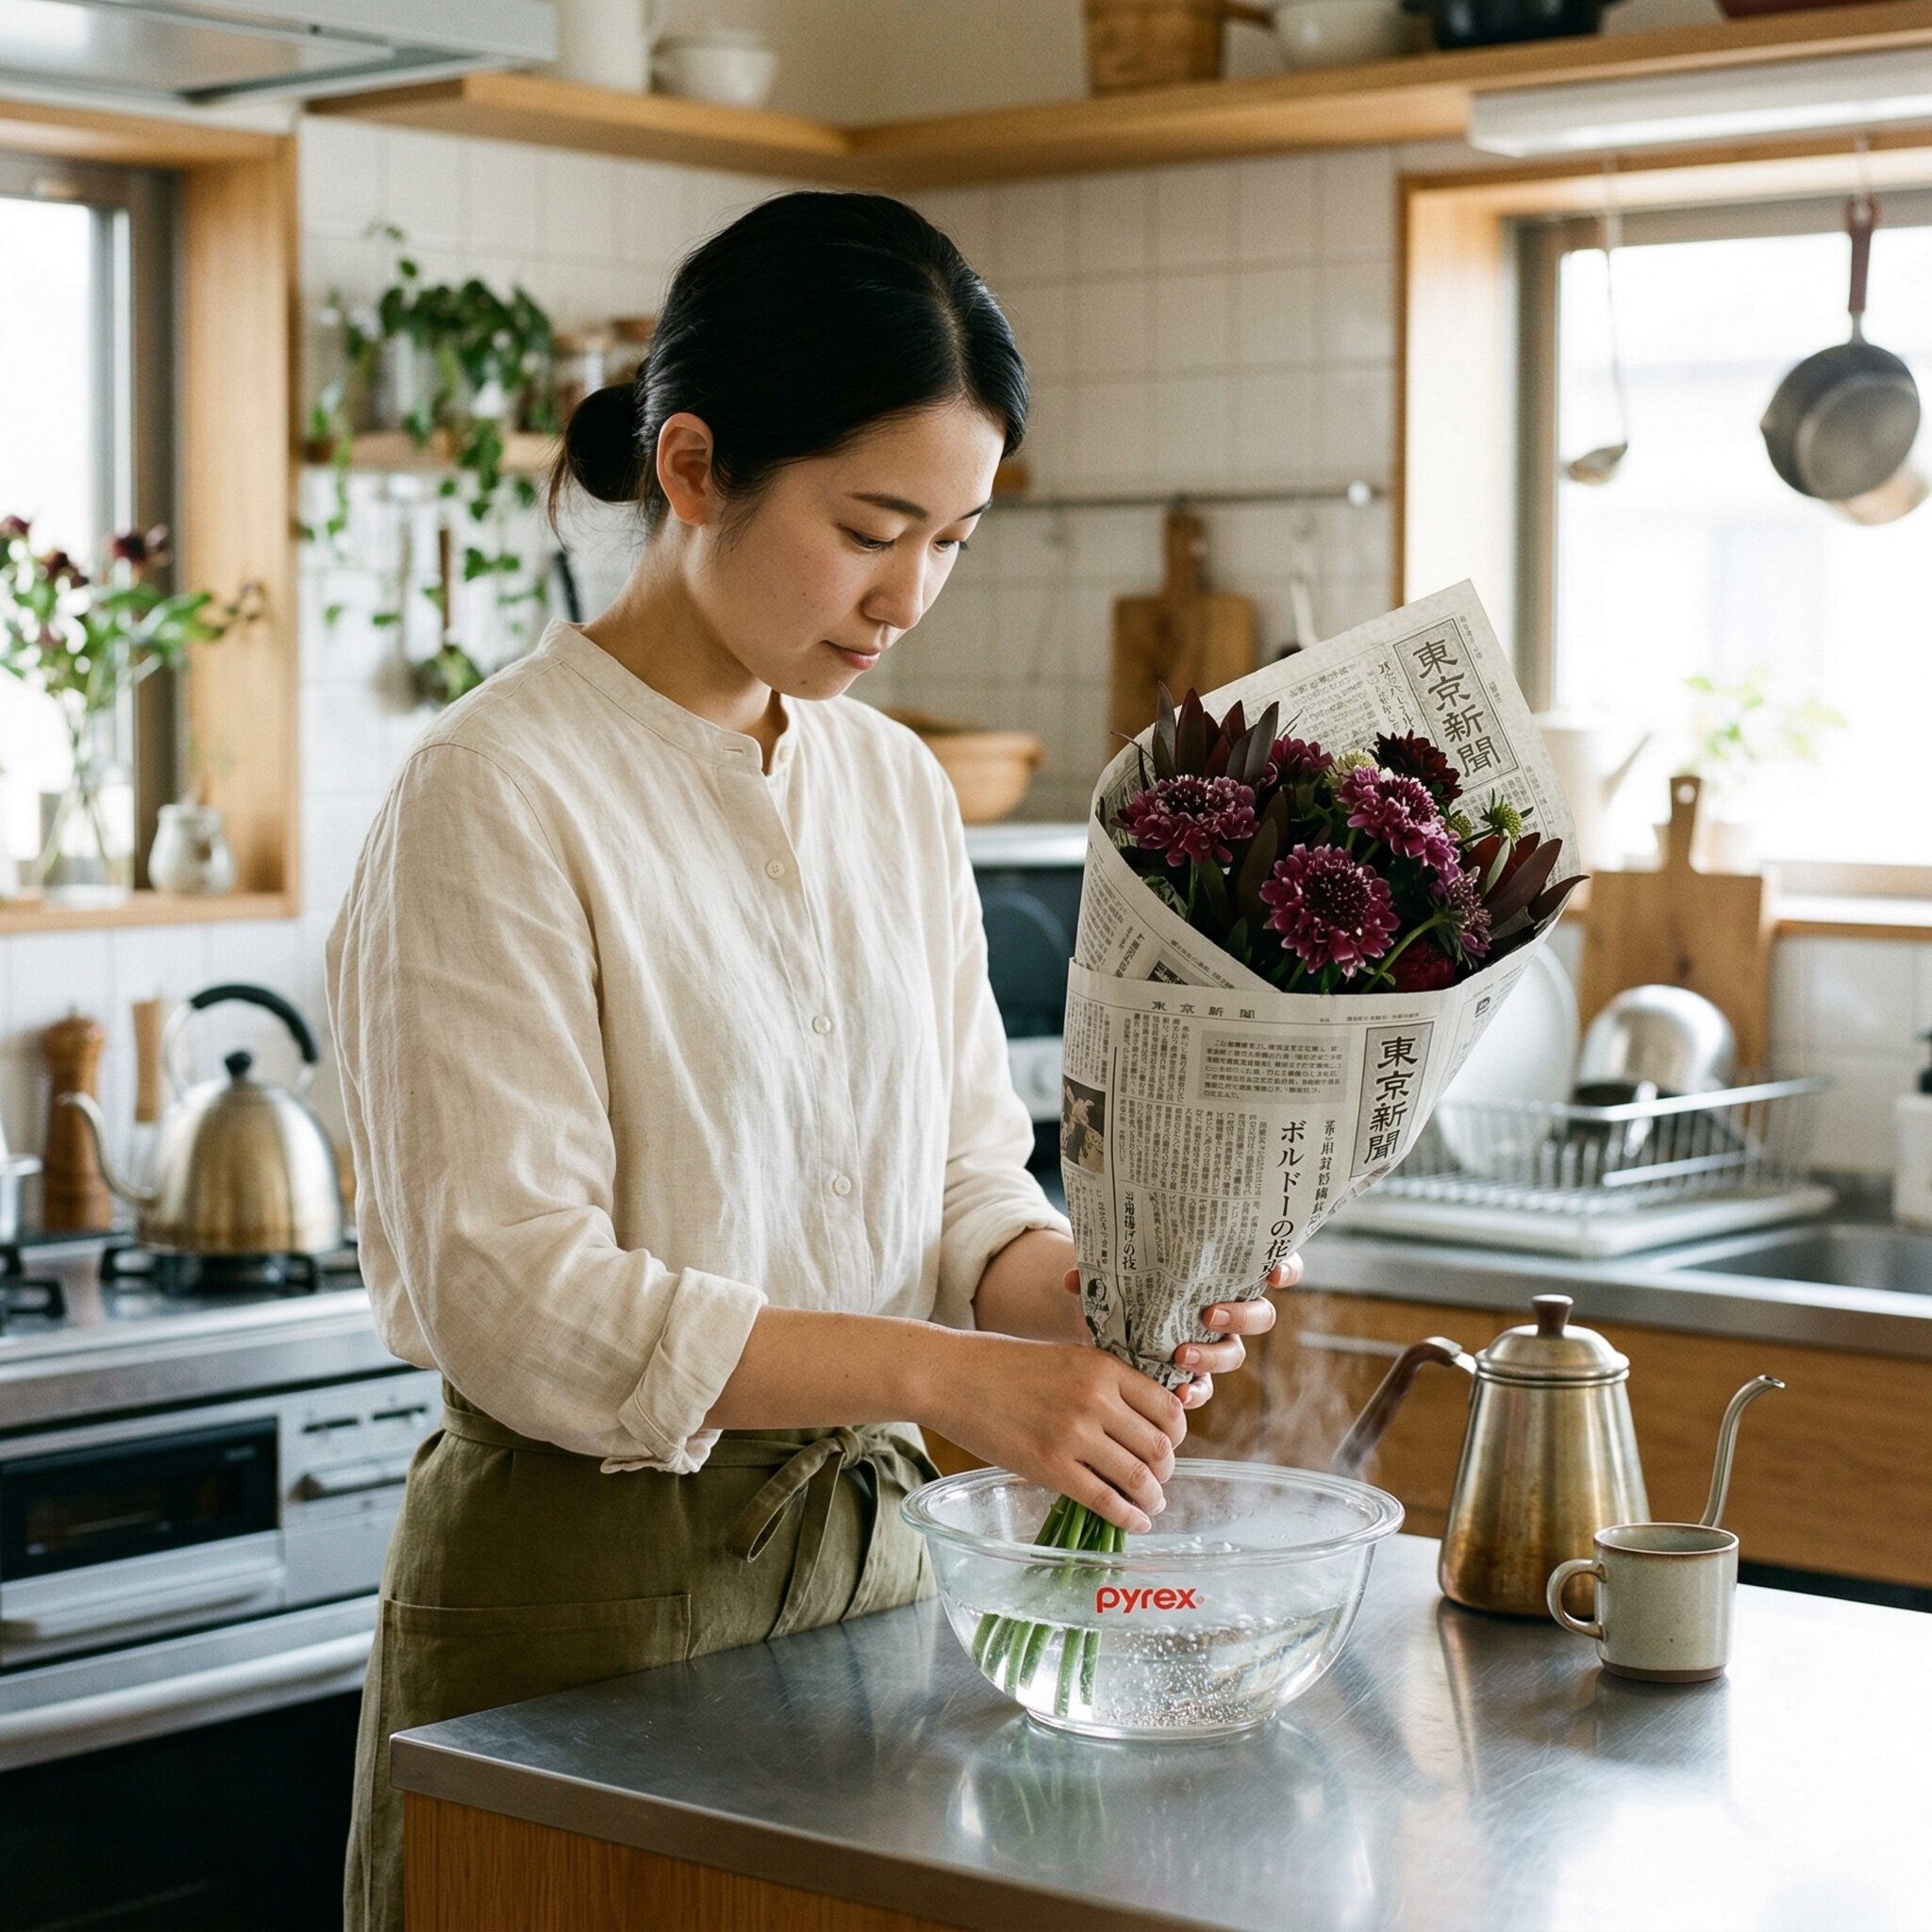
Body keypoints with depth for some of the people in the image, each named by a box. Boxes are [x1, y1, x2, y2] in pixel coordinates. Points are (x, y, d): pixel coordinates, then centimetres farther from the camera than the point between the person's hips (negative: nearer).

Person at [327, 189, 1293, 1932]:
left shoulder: (898, 791, 7)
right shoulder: (498, 793, -14)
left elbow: (963, 1192, 10)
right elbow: (511, 1291, -21)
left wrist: (1086, 1292, -12)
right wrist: (951, 1374, -27)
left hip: (867, 1550, 6)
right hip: (583, 1584, -6)